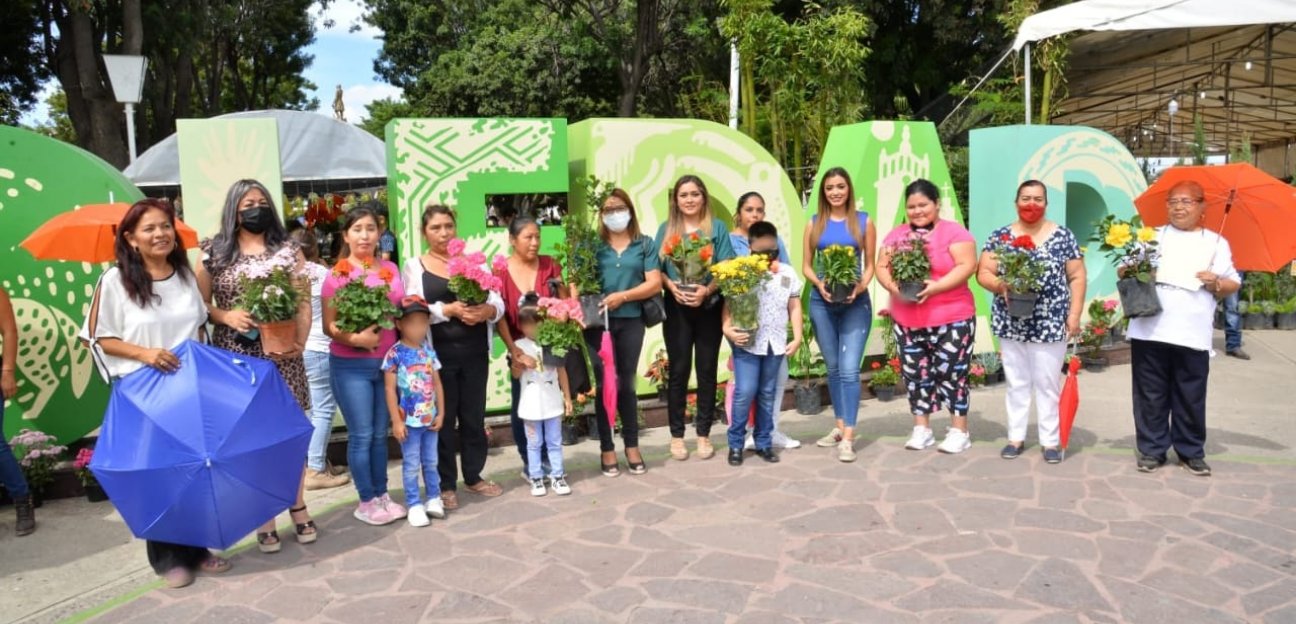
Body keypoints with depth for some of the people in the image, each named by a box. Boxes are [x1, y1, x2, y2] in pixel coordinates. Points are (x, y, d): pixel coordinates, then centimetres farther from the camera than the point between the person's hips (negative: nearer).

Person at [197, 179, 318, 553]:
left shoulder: (289, 250, 6)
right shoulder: (214, 253, 5)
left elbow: (304, 302, 2)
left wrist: (300, 343, -12)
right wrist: (226, 316, -13)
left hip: (282, 356, 1)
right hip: (235, 357, 0)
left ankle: (298, 507, 20)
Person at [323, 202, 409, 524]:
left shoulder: (391, 270, 7)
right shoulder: (337, 274, -6)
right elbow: (328, 326, -6)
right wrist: (355, 338, -22)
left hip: (388, 361, 4)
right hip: (351, 365, -4)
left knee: (380, 434, 12)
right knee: (361, 435, 2)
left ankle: (382, 495, 23)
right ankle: (366, 501, 14)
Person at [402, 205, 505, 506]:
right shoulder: (413, 266, 2)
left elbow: (498, 302, 6)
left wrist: (487, 310, -16)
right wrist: (449, 309, -22)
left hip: (475, 353, 3)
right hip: (437, 354, -3)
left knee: (474, 416, 11)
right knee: (442, 419, 4)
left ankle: (474, 476, 26)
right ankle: (445, 484, 16)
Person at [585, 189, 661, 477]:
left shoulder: (644, 244, 5)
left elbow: (654, 283, -2)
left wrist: (623, 296, -13)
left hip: (632, 321, 1)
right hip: (599, 321, -1)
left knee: (626, 384, 11)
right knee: (605, 384, 3)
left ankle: (632, 446, 23)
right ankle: (607, 449, 14)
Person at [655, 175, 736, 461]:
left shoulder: (717, 228, 3)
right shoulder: (666, 229, 7)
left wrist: (707, 290, -19)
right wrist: (671, 285, -16)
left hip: (709, 307, 0)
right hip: (676, 308, 0)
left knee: (707, 370, 5)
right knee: (679, 370, 3)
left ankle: (704, 434, 15)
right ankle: (676, 435, 12)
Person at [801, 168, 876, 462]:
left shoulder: (863, 222, 2)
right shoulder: (814, 223, 7)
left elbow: (870, 264, 4)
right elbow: (806, 266, 8)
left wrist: (860, 287, -14)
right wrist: (819, 284, -11)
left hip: (855, 302, -3)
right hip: (821, 302, 3)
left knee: (849, 368, -11)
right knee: (833, 368, 11)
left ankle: (848, 437, -10)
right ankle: (840, 426, 25)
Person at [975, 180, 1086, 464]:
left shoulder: (1063, 236, 1)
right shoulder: (1000, 236, 3)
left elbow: (1077, 278, 2)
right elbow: (983, 273, 1)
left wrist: (1074, 315, -6)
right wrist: (1000, 285, -19)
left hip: (1050, 324, -1)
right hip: (1011, 324, 1)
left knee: (1048, 383, 5)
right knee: (1017, 382, 10)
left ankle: (1050, 440, 14)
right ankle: (1016, 437, 20)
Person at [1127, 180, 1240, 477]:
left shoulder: (1216, 243, 10)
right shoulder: (1152, 235, 11)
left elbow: (1234, 284, 10)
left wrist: (1216, 283, -11)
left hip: (1193, 335, 0)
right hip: (1149, 330, 0)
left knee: (1190, 397, 4)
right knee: (1151, 395, 4)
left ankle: (1191, 451, 19)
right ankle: (1152, 449, 14)